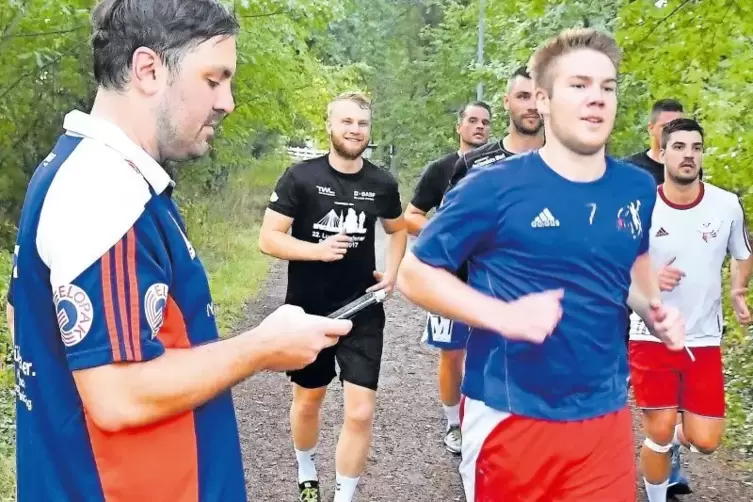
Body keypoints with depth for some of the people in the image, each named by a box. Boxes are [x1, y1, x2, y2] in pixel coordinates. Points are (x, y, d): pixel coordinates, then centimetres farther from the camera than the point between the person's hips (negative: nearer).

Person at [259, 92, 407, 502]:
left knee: (360, 412, -5)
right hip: (308, 312, -1)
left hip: (363, 314, 1)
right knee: (307, 400, 18)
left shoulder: (382, 184, -1)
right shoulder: (300, 177, -10)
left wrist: (391, 271, 2)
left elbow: (398, 229, 18)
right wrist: (318, 250, -25)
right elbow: (268, 238, -12)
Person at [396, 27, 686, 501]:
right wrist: (503, 315, -23)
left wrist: (655, 310, 2)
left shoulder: (637, 189, 3)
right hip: (512, 418, -4)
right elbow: (415, 273, -9)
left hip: (606, 416, 4)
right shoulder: (494, 186, -12)